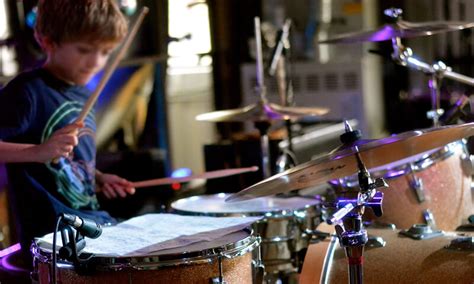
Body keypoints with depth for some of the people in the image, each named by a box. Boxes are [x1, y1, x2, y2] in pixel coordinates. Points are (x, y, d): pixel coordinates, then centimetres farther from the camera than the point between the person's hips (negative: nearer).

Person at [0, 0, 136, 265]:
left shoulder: (83, 94, 14)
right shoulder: (27, 91, -12)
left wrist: (99, 179, 6)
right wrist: (38, 151, -32)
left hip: (93, 218, 9)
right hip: (50, 231, -9)